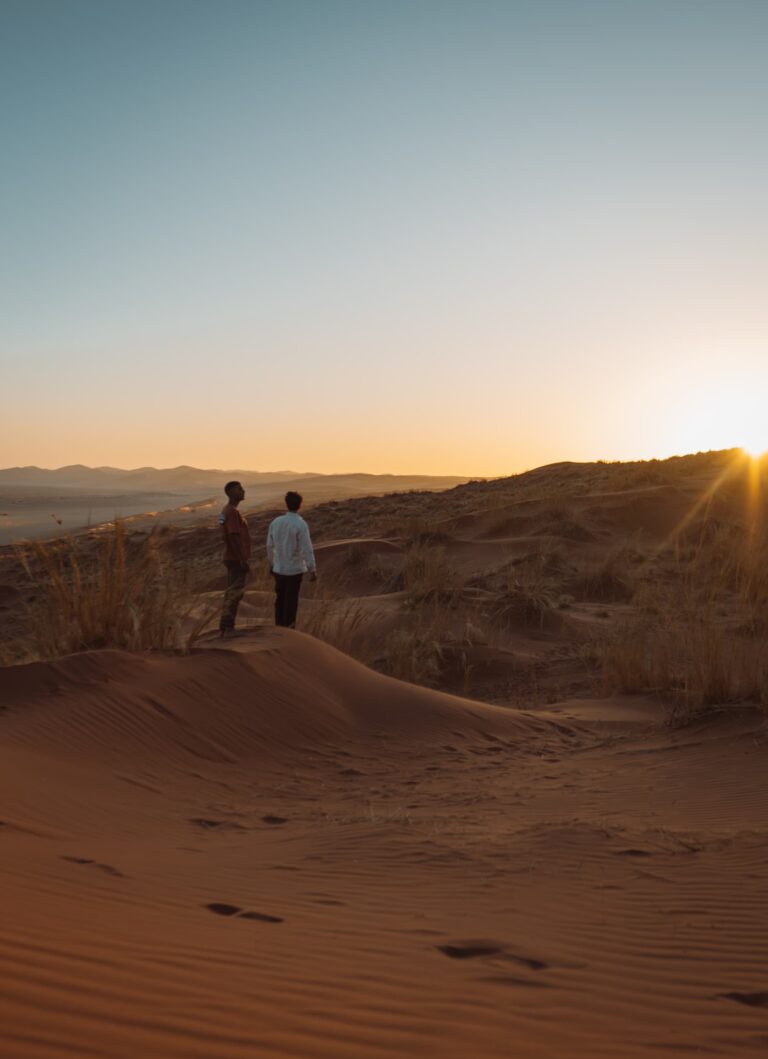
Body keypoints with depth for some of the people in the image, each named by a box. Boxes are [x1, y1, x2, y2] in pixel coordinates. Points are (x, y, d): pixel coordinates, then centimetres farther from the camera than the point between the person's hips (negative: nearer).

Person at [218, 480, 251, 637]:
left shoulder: (227, 511, 15)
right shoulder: (232, 512, -18)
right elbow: (234, 537, -23)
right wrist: (242, 560, -23)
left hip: (233, 558, 10)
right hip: (236, 559, -10)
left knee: (232, 592, 13)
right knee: (235, 593, -7)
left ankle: (226, 627, 17)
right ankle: (227, 627, -4)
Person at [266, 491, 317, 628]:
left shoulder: (275, 522, -2)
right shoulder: (301, 525, -18)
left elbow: (270, 545, 7)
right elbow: (307, 549, -19)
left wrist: (271, 564, 21)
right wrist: (313, 570, -12)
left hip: (279, 568, 5)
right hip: (295, 569, -4)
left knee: (280, 598, 15)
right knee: (291, 600, 6)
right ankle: (288, 628, 12)